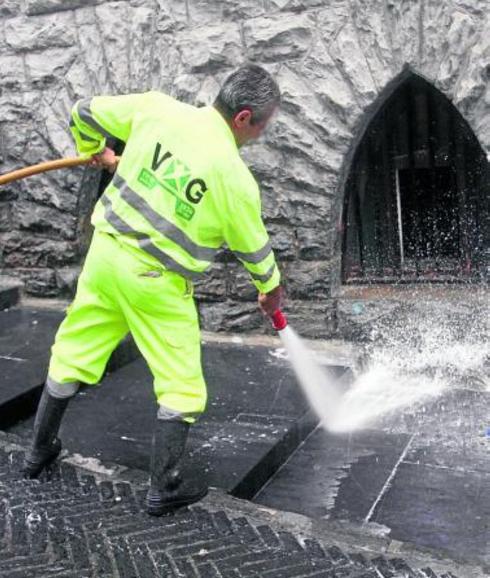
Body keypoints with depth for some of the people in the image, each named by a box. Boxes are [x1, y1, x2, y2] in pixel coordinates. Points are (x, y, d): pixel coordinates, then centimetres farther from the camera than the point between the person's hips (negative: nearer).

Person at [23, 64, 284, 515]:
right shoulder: (235, 175, -16)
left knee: (73, 355, 21)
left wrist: (94, 151, 27)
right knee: (181, 387, 10)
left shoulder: (158, 108, -5)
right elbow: (253, 246, -2)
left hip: (106, 251, 6)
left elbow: (87, 112, 6)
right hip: (156, 282, -6)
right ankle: (164, 488, 18)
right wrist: (271, 288, 17)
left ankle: (40, 451, 38)